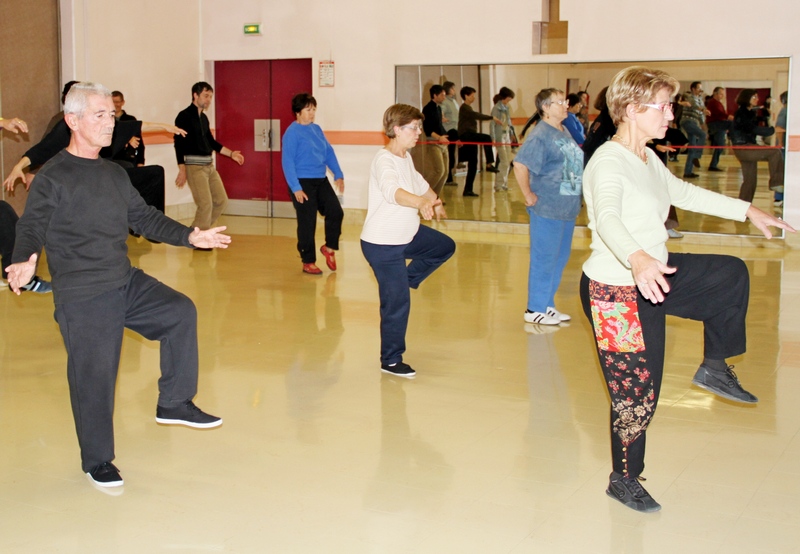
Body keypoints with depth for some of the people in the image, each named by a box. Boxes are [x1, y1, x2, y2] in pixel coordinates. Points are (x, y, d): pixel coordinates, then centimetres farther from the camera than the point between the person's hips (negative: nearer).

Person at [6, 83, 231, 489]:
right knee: (93, 379, 0)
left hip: (127, 283, 7)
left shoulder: (114, 174, 12)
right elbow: (30, 229, -16)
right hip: (82, 299, -7)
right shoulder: (52, 178, -10)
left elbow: (144, 217, 19)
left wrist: (188, 236, 10)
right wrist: (24, 261, -37)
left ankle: (174, 404, 11)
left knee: (181, 313, -2)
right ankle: (97, 461, 20)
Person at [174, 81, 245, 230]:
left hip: (209, 165, 8)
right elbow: (179, 144, -12)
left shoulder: (204, 118, 14)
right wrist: (182, 170, -18)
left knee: (221, 201, 8)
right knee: (206, 205, -11)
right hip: (194, 166, -8)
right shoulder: (184, 116, -8)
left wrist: (231, 154, 17)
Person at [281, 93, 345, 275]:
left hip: (321, 181, 7)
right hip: (303, 183, -6)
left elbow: (329, 152, 17)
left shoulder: (316, 129, 11)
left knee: (336, 212, -1)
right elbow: (287, 161, -13)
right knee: (307, 223, -1)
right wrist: (295, 188, -18)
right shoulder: (292, 132, -10)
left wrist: (338, 175, 11)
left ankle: (329, 247, 22)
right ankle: (308, 262, 12)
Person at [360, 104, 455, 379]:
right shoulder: (384, 160, -24)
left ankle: (404, 281, 24)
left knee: (445, 246, 23)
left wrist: (436, 201, 34)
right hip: (383, 244, -10)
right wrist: (422, 203, -59)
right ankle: (391, 361, 10)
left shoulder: (406, 157, 6)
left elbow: (419, 184, 24)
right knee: (397, 302, -5)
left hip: (409, 235, 10)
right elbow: (392, 191, -44)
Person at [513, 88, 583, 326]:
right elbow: (520, 165, -25)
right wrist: (529, 196, -19)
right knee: (544, 260, 0)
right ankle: (535, 309, 12)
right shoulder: (540, 135, -16)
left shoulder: (565, 132, 11)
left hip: (567, 208, 9)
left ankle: (547, 305, 28)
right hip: (547, 209, -9)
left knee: (560, 258, 16)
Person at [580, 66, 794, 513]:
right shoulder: (609, 163, -24)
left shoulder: (648, 158, 6)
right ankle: (624, 481, 23)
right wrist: (638, 258, -62)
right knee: (636, 390, 2)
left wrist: (747, 210, 25)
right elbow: (607, 218, -43)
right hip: (618, 290, -9)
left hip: (654, 274, 9)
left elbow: (684, 193, 23)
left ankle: (715, 367, 25)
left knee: (733, 273, 16)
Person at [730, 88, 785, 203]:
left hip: (749, 148, 10)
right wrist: (773, 130, -21)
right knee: (775, 152, -21)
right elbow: (753, 129, -20)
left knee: (750, 180, 10)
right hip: (742, 147, -10)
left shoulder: (751, 113, 18)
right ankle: (776, 183, -18)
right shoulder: (741, 113, -11)